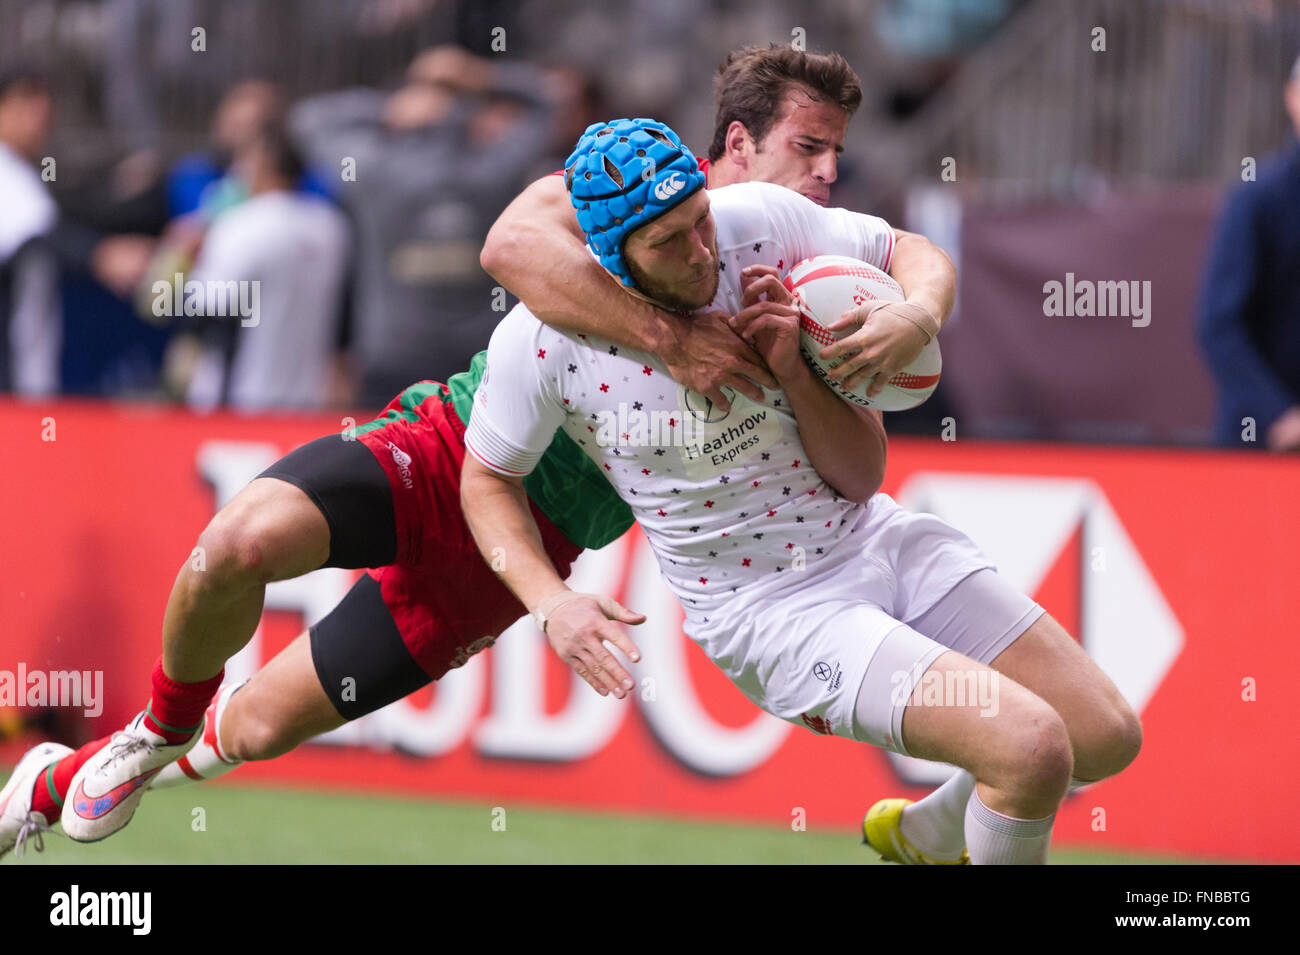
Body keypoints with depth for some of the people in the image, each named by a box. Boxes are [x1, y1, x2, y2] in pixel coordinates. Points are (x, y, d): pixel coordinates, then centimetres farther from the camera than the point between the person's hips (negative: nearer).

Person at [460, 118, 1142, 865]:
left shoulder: (762, 221, -11)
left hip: (877, 538, 5)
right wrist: (552, 603, -16)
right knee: (1033, 747, -24)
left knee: (1106, 739, 5)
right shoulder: (543, 340, -17)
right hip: (770, 614, -5)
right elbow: (488, 478, 1)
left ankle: (927, 835, 32)